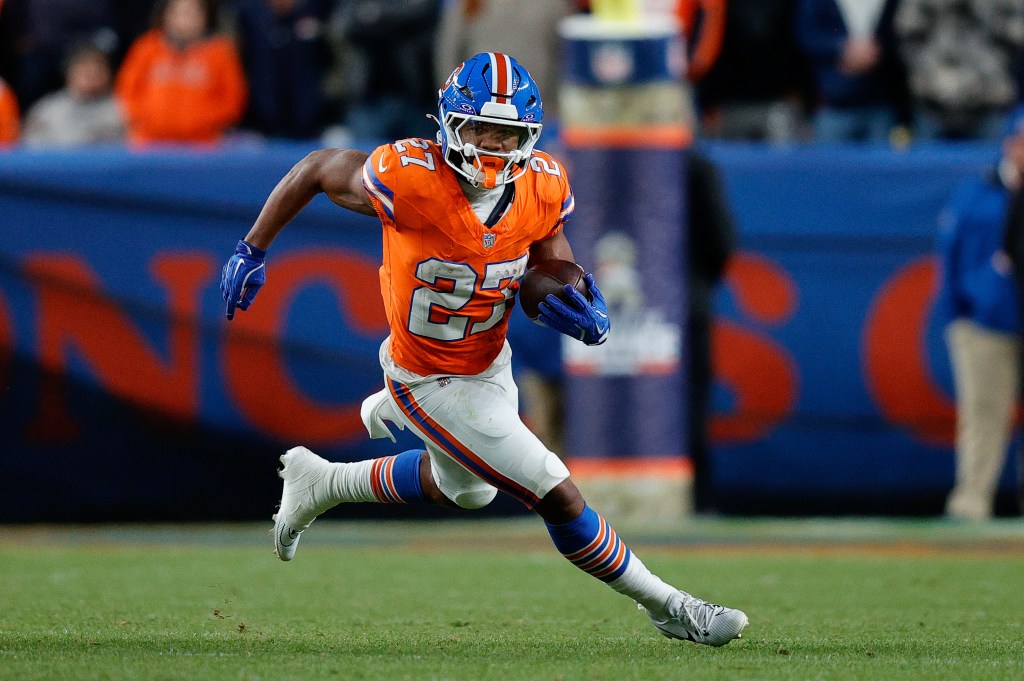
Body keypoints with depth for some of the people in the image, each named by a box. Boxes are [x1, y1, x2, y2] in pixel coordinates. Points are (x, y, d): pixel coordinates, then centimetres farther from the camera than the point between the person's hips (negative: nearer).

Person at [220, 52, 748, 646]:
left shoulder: (543, 189, -15)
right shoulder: (413, 179, -31)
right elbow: (318, 169, -16)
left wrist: (583, 310, -22)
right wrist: (253, 252, -11)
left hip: (490, 363, 7)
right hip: (435, 384, -7)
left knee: (468, 489, 32)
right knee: (559, 496, -7)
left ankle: (320, 484, 48)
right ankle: (665, 606, 12)